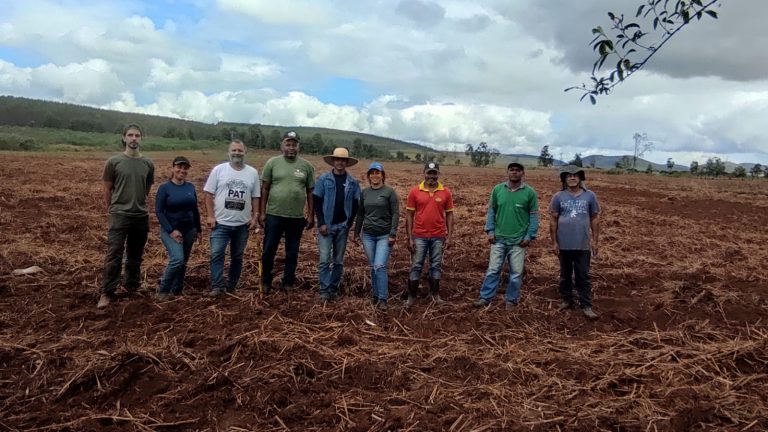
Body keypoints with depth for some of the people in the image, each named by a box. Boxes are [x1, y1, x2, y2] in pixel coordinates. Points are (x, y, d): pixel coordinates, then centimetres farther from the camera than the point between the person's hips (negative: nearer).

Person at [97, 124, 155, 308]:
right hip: (119, 215, -3)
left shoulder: (148, 164, 4)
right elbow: (107, 190, 4)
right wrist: (112, 209, 9)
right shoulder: (114, 161, -4)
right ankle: (107, 293, -2)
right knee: (113, 255, -7)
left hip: (141, 216, 3)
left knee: (136, 256, 14)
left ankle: (132, 287, 29)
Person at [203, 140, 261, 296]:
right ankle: (217, 286, -1)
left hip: (242, 224, 2)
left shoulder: (252, 172, 3)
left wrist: (254, 217, 0)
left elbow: (255, 197, 7)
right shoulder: (219, 169, -3)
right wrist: (210, 216, -9)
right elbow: (209, 194, -2)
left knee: (237, 256, 11)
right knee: (216, 254, -8)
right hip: (221, 223, -2)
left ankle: (231, 286, 24)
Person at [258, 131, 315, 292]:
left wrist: (310, 215, 3)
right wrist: (262, 213, -2)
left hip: (297, 217, 1)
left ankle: (288, 283, 25)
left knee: (292, 253, 11)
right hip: (274, 215, -1)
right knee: (268, 251, 7)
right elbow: (264, 189, 2)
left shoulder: (306, 166, 3)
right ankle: (266, 282, 24)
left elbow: (310, 192, 6)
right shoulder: (272, 163, 0)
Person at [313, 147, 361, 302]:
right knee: (324, 259, -6)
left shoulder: (352, 182, 4)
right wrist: (321, 223, -10)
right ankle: (324, 290, 0)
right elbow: (316, 202, -3)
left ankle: (334, 289, 19)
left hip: (342, 227, 2)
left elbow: (355, 204, 7)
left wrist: (349, 223, -2)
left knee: (338, 261, 9)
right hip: (326, 225, -2)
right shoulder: (323, 179, -2)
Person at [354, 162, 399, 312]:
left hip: (384, 235, -4)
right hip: (368, 235, 4)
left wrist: (393, 234, -11)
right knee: (373, 267, 10)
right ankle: (375, 295, 23)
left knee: (380, 266, -12)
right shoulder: (364, 192, 7)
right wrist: (356, 232, 15)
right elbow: (360, 214, 14)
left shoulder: (389, 192, -4)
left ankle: (382, 299, -2)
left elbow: (395, 214, -6)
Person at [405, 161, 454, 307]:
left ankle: (435, 294, 24)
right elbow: (409, 215, -1)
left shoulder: (446, 192, -1)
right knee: (416, 266, 5)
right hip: (419, 236, -1)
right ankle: (411, 296, 14)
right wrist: (409, 238, -5)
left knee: (436, 266, 11)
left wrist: (449, 236, -1)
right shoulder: (415, 191, -4)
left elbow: (449, 215, 5)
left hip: (438, 237, 1)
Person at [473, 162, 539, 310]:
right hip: (499, 238, 1)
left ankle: (512, 300, 21)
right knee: (493, 270, 6)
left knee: (516, 273, 7)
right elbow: (491, 211, 7)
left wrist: (530, 236, -7)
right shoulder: (497, 189, 1)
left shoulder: (530, 192, -5)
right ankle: (485, 297, 15)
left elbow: (534, 216, -1)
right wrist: (490, 231, -1)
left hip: (519, 240, -1)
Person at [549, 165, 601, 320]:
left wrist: (595, 240, 2)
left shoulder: (590, 196, 0)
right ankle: (566, 300, 27)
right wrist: (554, 242, -2)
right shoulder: (558, 197, -2)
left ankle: (586, 306, 11)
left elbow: (595, 219, 4)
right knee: (565, 275, 14)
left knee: (583, 276, 5)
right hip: (564, 244, 1)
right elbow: (554, 220, 1)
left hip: (583, 245, 0)